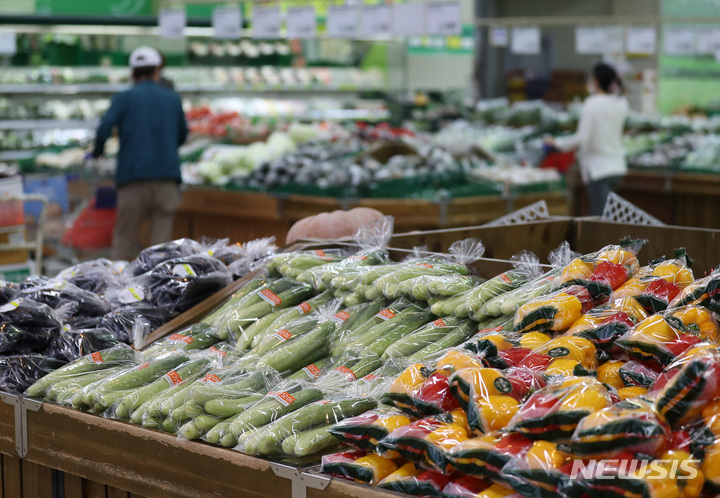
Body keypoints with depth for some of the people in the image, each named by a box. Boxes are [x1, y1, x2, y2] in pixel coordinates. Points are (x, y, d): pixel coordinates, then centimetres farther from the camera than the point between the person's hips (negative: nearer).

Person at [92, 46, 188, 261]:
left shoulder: (124, 98, 3)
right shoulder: (172, 98, 12)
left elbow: (104, 129, -10)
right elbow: (182, 136, 20)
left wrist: (97, 152, 7)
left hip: (133, 178, -2)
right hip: (167, 178, 2)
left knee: (123, 240, 5)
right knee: (161, 242, 1)